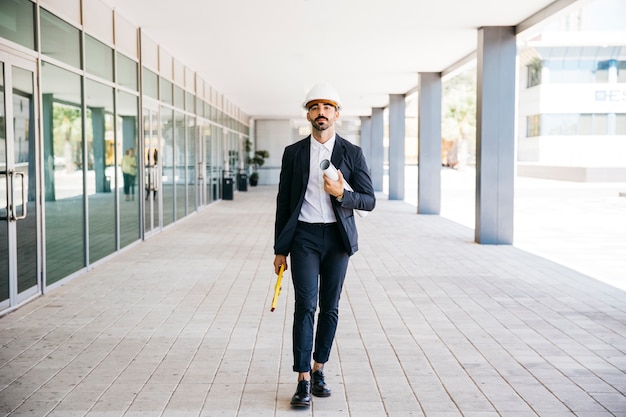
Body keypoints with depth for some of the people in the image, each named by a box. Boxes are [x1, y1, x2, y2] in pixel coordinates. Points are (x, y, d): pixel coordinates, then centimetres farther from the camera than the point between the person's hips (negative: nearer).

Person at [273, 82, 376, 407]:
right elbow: (283, 202, 6)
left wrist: (342, 193, -20)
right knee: (305, 305, -8)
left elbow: (369, 201, 1)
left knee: (330, 307, 8)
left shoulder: (352, 154, 2)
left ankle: (318, 370, 24)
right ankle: (303, 381, -3)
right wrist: (280, 250, 5)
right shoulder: (293, 153, 4)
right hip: (304, 237, -1)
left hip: (337, 237, 1)